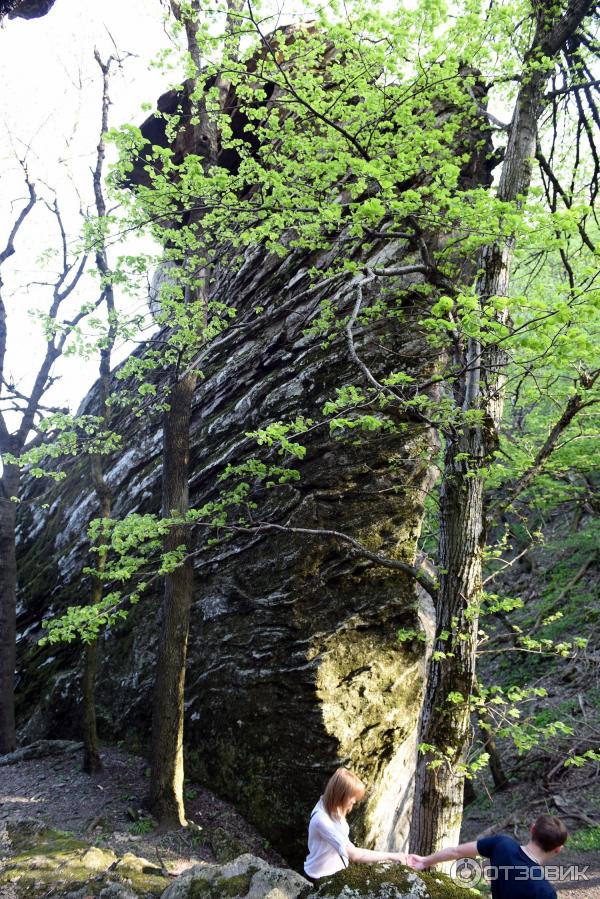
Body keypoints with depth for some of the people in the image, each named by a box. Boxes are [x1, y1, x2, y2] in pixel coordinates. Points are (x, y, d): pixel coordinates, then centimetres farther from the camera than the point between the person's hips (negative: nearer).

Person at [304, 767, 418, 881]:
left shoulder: (334, 809, -2)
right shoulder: (321, 819, -30)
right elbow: (354, 854, -30)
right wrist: (391, 856, -25)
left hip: (336, 871, 7)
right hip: (320, 877, -7)